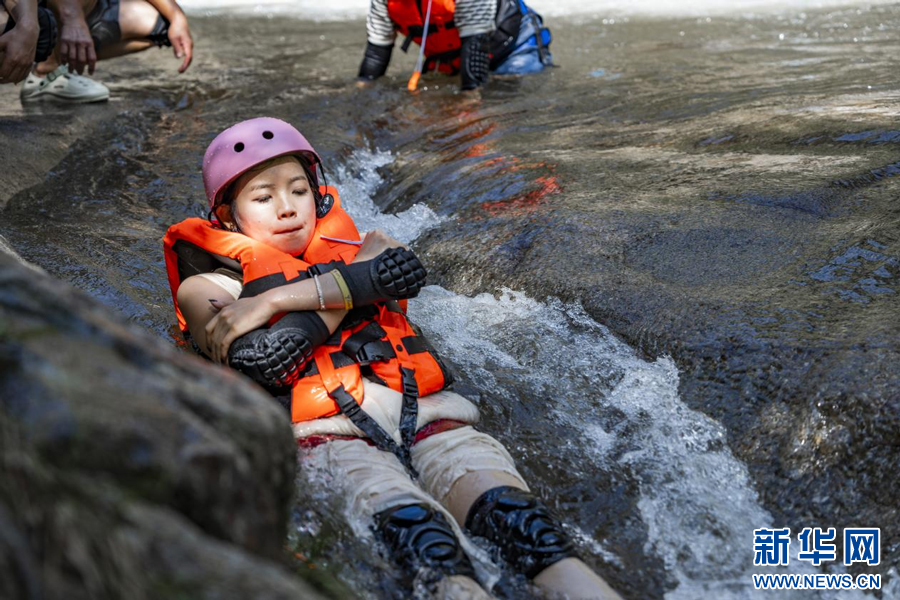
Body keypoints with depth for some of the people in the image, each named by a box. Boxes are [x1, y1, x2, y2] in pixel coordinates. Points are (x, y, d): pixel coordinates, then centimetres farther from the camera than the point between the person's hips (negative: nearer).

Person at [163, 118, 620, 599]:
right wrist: (358, 282, 2)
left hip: (423, 410, 3)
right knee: (406, 518, -34)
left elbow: (402, 266, 4)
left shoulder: (354, 250, 30)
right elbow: (262, 360, 0)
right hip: (322, 429, -2)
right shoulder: (209, 287, 22)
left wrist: (274, 301, -2)